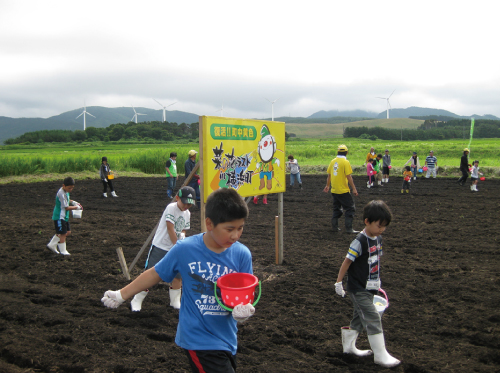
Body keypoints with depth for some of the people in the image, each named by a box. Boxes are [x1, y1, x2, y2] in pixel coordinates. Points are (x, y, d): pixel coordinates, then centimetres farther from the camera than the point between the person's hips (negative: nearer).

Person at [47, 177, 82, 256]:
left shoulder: (66, 191, 5)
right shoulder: (61, 194, -25)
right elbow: (66, 207, -23)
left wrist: (73, 202, 9)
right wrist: (76, 207, -14)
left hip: (65, 216, 10)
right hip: (59, 217, -10)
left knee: (68, 232, 15)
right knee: (63, 234, -1)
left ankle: (52, 245, 26)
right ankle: (63, 251, 13)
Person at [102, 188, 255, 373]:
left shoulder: (242, 254, -9)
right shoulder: (185, 249, -14)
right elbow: (155, 274, 0)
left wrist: (244, 308, -25)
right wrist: (121, 295, 6)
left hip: (227, 339, 4)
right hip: (199, 340, -4)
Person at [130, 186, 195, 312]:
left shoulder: (187, 214, 7)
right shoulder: (171, 208, -15)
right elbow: (170, 229, -18)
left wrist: (182, 235, -7)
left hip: (175, 249, 7)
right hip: (160, 246, -6)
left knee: (178, 275, 7)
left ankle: (175, 301, 25)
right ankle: (137, 301, 11)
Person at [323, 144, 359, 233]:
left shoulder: (333, 161, 5)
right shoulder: (345, 162, -13)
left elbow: (329, 175, 13)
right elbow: (349, 177, -15)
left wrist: (327, 186, 26)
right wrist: (354, 189, -10)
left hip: (334, 191, 6)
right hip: (343, 191, -6)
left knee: (336, 209, 18)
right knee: (350, 208, 3)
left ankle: (334, 227, 20)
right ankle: (348, 229, 1)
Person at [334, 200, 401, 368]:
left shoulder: (377, 238, 4)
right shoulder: (360, 242, -21)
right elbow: (347, 262, -18)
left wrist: (376, 281, 19)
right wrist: (339, 282, -14)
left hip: (369, 288, 9)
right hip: (358, 289, -8)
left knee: (360, 317, 18)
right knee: (373, 319, -7)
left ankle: (349, 346, 32)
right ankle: (380, 355, 2)